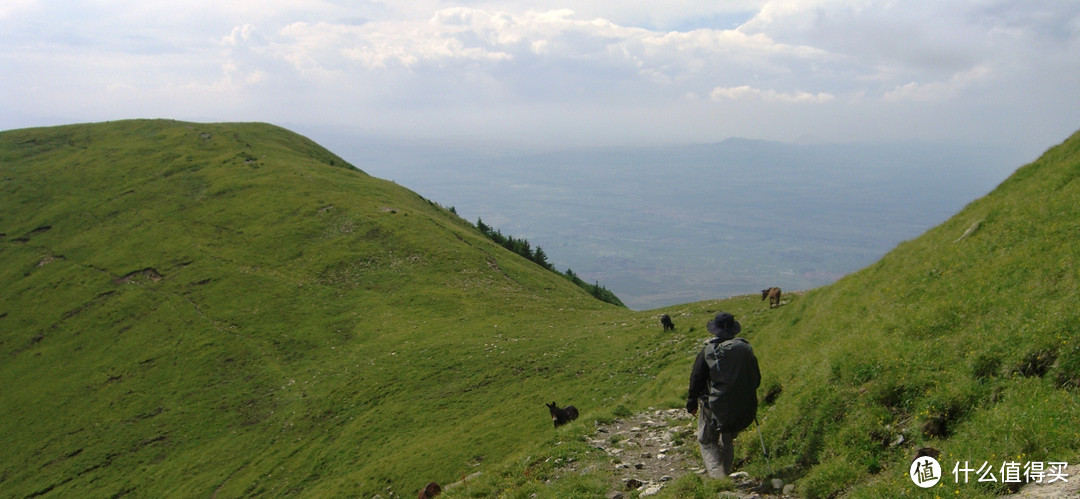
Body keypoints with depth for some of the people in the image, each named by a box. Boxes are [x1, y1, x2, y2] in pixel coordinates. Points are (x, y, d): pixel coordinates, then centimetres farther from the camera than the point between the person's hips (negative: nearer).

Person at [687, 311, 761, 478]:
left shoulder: (708, 351, -12)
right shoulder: (747, 349, 0)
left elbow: (696, 379, -7)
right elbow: (756, 379, 8)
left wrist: (692, 403, 6)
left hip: (715, 407, -4)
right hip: (743, 408, 4)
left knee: (706, 441, 10)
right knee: (727, 441, 22)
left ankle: (717, 475, -6)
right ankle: (725, 474, 29)